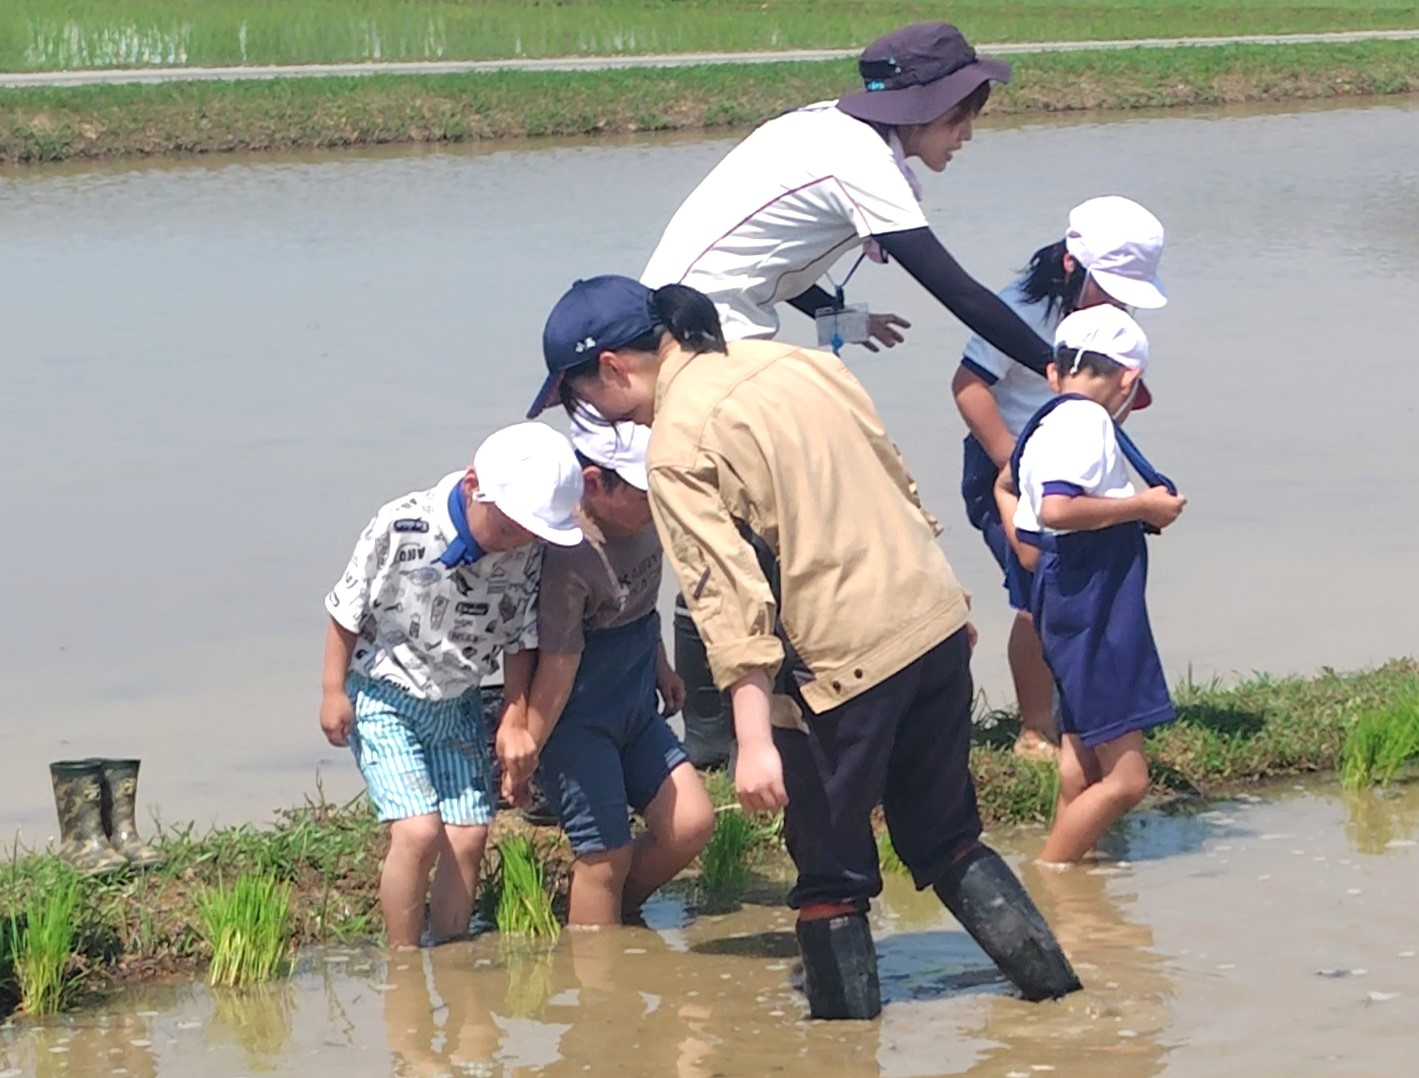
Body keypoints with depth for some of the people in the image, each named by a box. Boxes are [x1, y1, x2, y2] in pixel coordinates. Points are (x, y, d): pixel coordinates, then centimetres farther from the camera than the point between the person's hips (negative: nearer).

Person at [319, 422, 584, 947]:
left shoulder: (527, 554, -13)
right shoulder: (401, 526, -24)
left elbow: (519, 642, 0)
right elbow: (346, 609, -12)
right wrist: (334, 692, -7)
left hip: (457, 706, 4)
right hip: (383, 699, -4)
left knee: (468, 839, -1)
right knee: (419, 833, -17)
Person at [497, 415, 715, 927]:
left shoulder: (642, 520, -2)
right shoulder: (570, 557, -28)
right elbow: (559, 663, -22)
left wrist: (660, 668, 27)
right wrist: (527, 748, -15)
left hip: (636, 710, 8)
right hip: (578, 723, -8)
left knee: (690, 826, 3)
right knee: (607, 856, -5)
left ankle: (612, 918, 22)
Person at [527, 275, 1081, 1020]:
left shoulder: (680, 448, -12)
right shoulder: (796, 363, 10)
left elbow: (730, 602, -20)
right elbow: (898, 478, 17)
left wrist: (754, 742, -22)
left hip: (842, 660, -7)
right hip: (936, 618, 7)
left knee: (833, 873, 8)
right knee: (945, 838, 22)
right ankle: (1046, 973, 19)